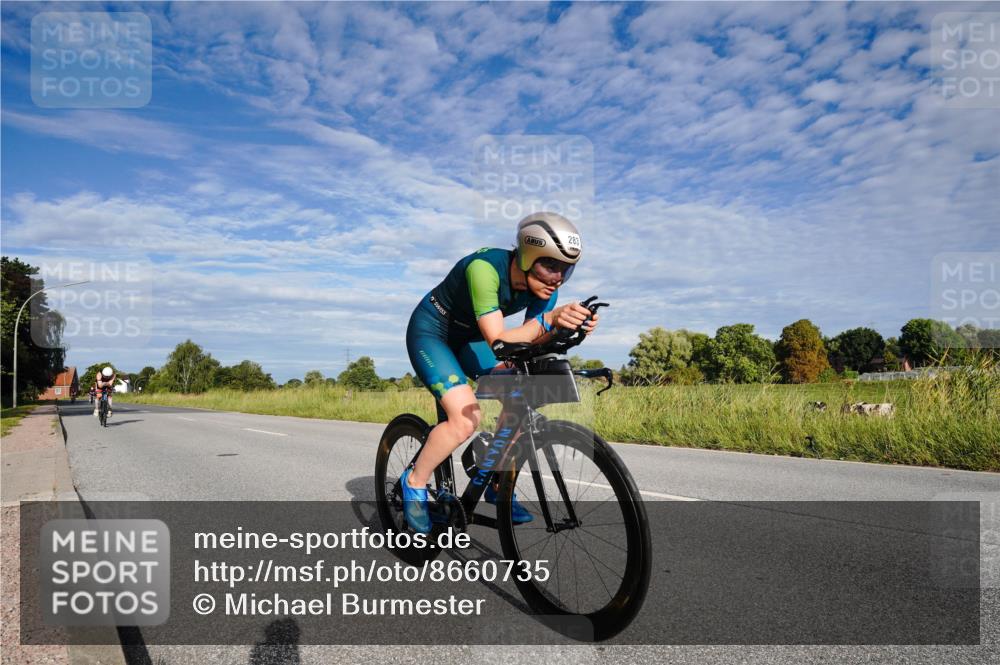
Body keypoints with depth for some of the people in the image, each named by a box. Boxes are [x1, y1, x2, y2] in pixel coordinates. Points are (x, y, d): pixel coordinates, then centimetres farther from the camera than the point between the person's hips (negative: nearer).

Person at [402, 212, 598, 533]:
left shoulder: (543, 285, -14)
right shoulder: (485, 268, -34)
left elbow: (531, 344, -16)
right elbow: (498, 341, -40)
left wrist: (569, 329, -34)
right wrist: (550, 319, -52)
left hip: (468, 339, 7)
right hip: (430, 333, -6)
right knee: (466, 417, -24)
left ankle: (499, 485, 7)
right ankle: (414, 482, 0)